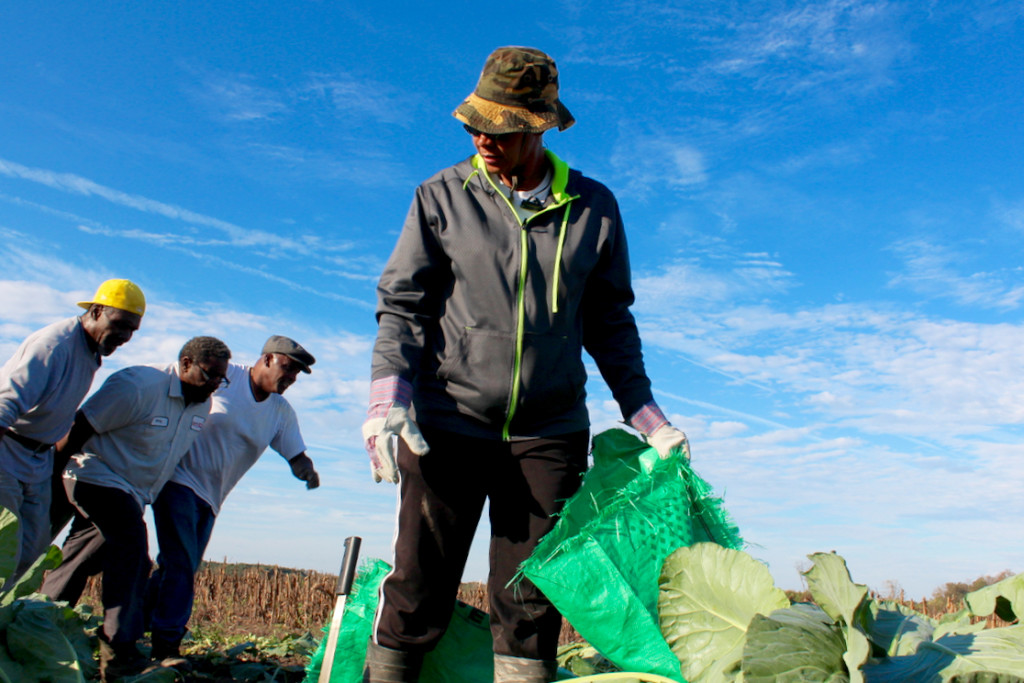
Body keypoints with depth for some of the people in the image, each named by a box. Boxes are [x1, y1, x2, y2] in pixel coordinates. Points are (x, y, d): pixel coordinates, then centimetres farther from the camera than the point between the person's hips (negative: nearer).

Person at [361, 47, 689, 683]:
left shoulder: (594, 208, 6)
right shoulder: (442, 197, 2)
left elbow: (609, 321, 12)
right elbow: (401, 302, 2)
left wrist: (646, 414, 6)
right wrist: (387, 395, -12)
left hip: (551, 433, 2)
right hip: (447, 424, -1)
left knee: (531, 599, 6)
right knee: (419, 589, 2)